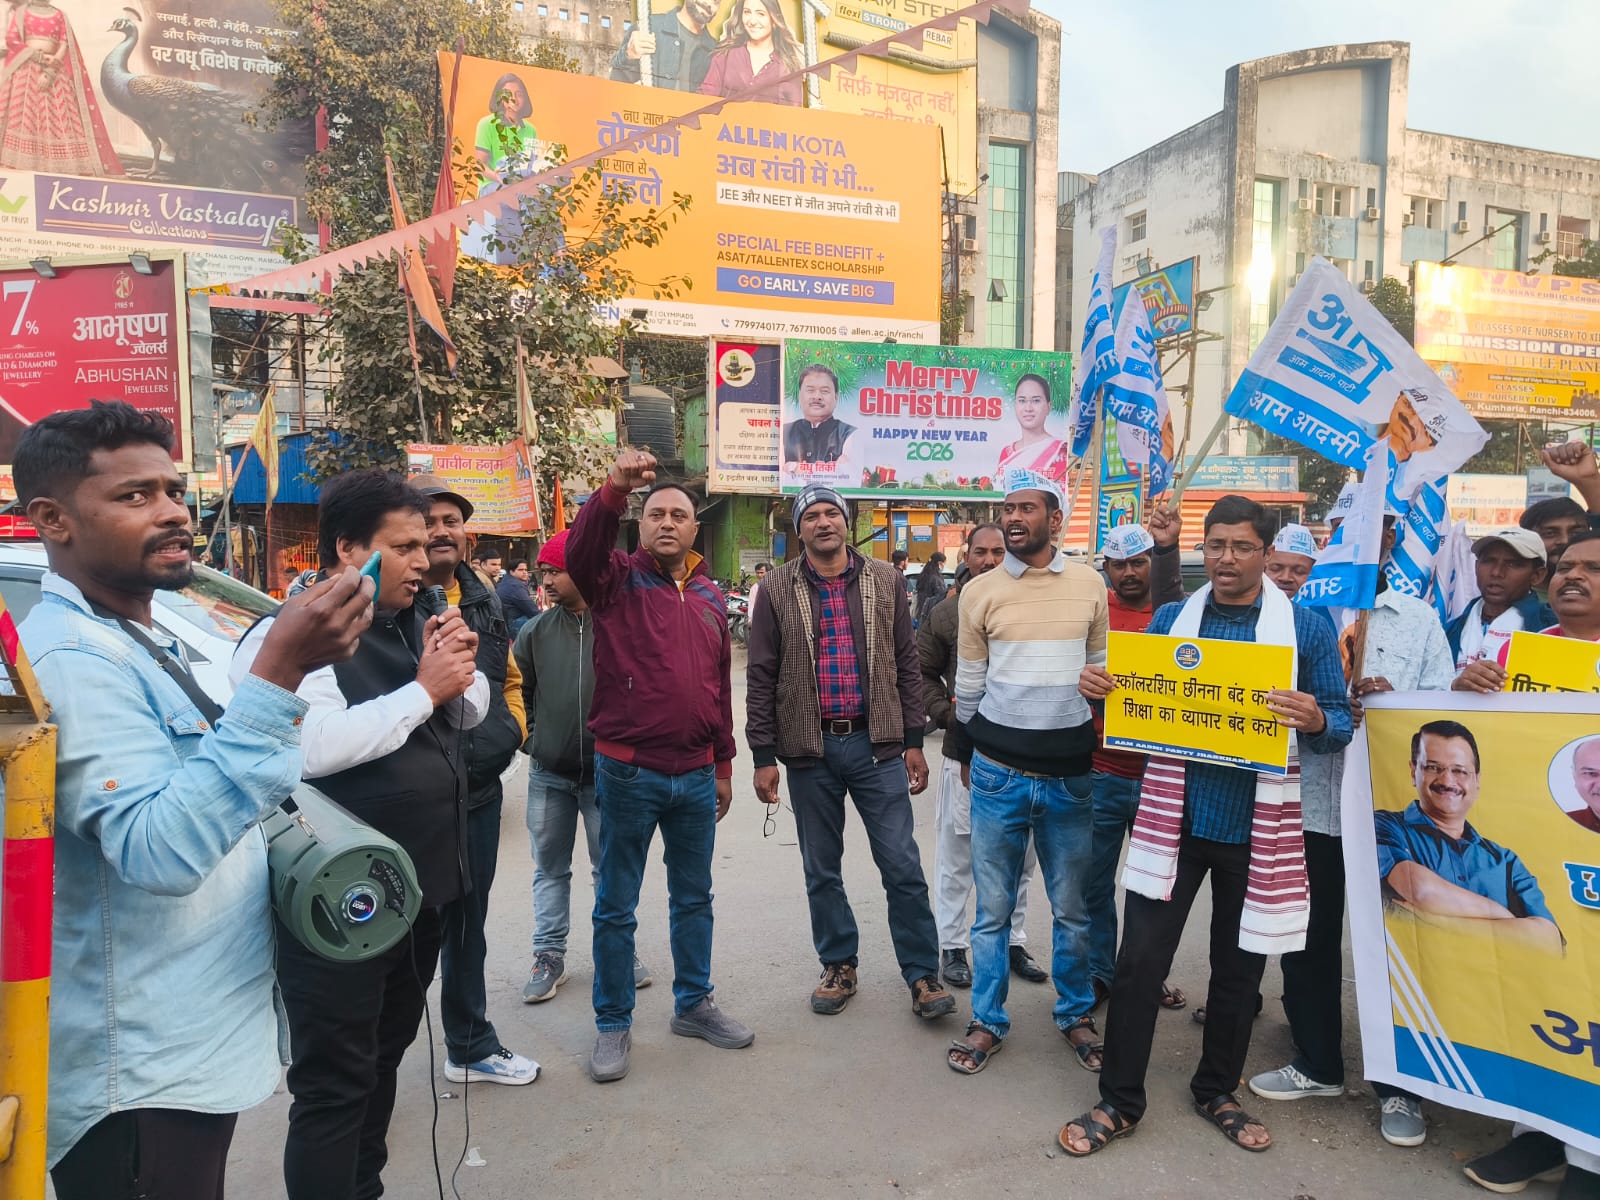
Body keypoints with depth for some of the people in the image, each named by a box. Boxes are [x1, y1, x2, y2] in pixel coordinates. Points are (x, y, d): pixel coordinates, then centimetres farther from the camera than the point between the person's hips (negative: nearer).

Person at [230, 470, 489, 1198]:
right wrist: (424, 688, -23)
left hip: (421, 886, 9)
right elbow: (313, 747, -32)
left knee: (383, 1058, 24)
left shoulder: (409, 624, 7)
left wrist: (459, 666, -7)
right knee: (335, 1081, 4)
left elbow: (471, 710, 14)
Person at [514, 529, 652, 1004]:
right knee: (550, 868, 11)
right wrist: (531, 739, 5)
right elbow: (519, 692, 11)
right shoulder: (536, 631, 1)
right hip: (548, 774, 3)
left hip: (606, 771, -3)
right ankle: (549, 955, 22)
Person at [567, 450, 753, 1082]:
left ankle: (693, 1004, 36)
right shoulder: (617, 580, -3)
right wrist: (615, 488, -40)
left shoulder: (711, 597, 9)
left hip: (695, 776, 4)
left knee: (694, 898, 18)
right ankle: (613, 1025, 25)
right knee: (616, 907, 8)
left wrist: (724, 764, 15)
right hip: (628, 773, -4)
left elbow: (721, 686, 13)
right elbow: (580, 550, -27)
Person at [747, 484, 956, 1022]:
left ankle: (922, 973, 17)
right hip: (809, 751, 0)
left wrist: (913, 741, 2)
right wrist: (763, 756, -3)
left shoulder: (885, 581, 4)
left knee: (903, 867, 2)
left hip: (877, 745, 0)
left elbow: (906, 665, 6)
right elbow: (762, 676, 0)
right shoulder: (778, 589, 0)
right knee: (821, 870, 13)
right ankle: (839, 965, 31)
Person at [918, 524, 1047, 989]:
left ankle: (1014, 942, 30)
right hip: (966, 752, -1)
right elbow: (922, 672, 7)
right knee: (957, 855, 6)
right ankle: (952, 946, 20)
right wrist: (947, 713, -5)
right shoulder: (947, 613, 0)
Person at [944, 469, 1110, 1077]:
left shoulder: (1090, 585, 3)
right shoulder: (980, 592, 0)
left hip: (1070, 774, 1)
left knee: (1071, 909, 13)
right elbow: (968, 685, 9)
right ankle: (987, 1022, 24)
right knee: (993, 908, 9)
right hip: (999, 775, 0)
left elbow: (1100, 671, 13)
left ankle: (1076, 1016, 32)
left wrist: (1086, 745, 14)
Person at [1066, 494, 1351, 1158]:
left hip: (1255, 826, 0)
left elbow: (1340, 723, 0)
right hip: (1173, 815, 1)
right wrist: (1100, 687, -11)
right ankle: (1119, 1102, 17)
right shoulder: (1170, 618, 4)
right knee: (1139, 960, 1)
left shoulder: (1307, 627, -1)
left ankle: (1218, 1091, 36)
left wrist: (1314, 721, -24)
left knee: (1239, 966, 15)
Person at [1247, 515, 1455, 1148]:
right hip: (1309, 802, 1)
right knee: (1307, 939, 12)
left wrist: (1391, 700, -18)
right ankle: (1317, 1063, 32)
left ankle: (1398, 1086, 27)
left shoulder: (1419, 618, 5)